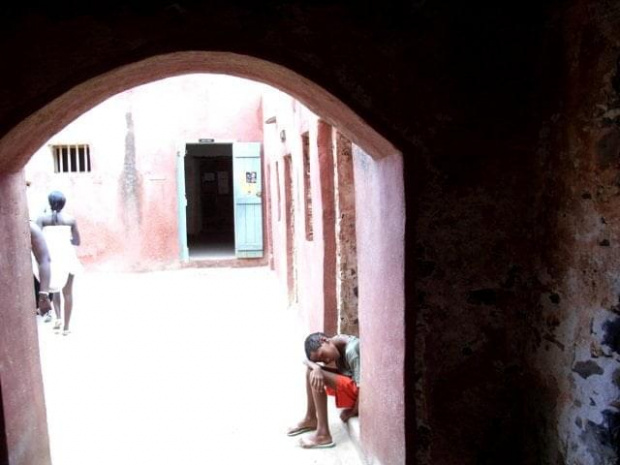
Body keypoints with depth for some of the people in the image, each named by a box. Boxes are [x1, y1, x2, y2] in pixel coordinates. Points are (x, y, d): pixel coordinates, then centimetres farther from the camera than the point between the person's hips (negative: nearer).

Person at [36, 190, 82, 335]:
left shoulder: (42, 218, -1)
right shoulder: (71, 220, 1)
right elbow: (77, 241, 6)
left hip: (50, 257, 0)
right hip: (67, 257, 0)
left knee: (54, 287, 23)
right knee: (67, 292, 10)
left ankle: (58, 317, 3)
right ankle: (66, 326, 11)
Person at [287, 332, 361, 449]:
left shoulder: (351, 350, -23)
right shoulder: (336, 342, 2)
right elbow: (307, 360, 0)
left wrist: (352, 413, -13)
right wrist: (316, 367, -23)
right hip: (351, 388, 9)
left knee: (317, 376, -22)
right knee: (312, 371, 8)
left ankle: (323, 434, -19)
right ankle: (311, 419, 14)